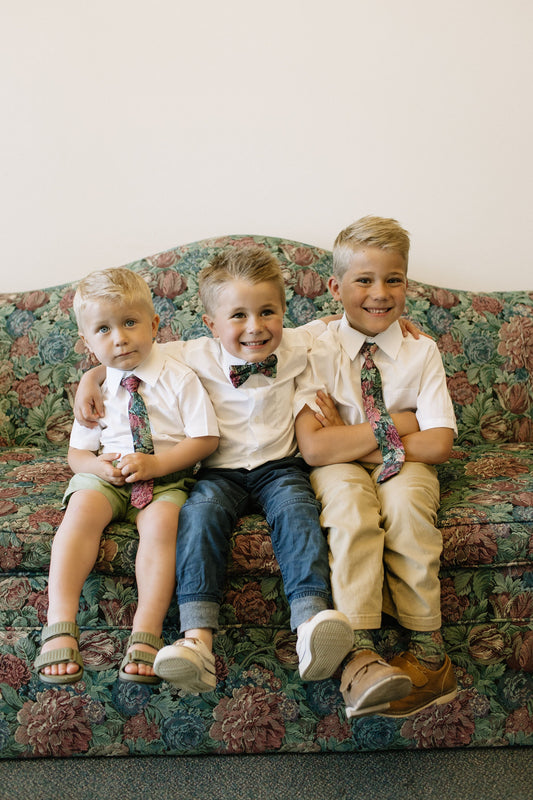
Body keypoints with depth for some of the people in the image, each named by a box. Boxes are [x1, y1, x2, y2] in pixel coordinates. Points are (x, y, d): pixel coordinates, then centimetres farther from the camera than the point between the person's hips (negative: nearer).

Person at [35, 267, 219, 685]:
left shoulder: (179, 379, -3)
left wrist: (156, 464, -18)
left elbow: (206, 439, -7)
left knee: (161, 522, -33)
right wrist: (97, 464, -12)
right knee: (82, 508, -28)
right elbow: (77, 451, 12)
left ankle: (146, 633, -32)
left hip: (167, 478, -2)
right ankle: (60, 624, -32)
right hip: (107, 477, 2)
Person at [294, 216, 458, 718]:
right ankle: (359, 656, -37)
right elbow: (313, 447, -17)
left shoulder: (421, 353, -2)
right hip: (338, 470, -1)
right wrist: (392, 426, -17)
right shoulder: (319, 352, -7)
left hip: (403, 468, 1)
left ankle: (427, 652, -24)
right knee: (350, 501, -34)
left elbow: (438, 444, -11)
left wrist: (351, 439, -13)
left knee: (403, 503, -32)